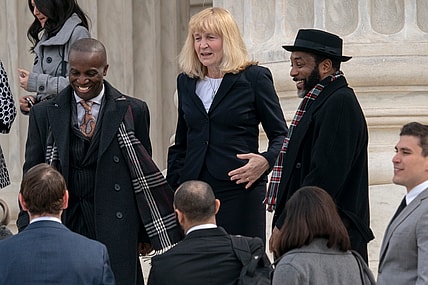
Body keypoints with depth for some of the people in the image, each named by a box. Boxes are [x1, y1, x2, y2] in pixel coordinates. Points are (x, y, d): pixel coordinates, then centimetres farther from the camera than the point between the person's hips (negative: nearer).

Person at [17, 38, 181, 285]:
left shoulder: (132, 111, 5)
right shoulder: (44, 114, 7)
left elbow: (144, 170, 8)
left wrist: (146, 232, 8)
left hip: (116, 231, -1)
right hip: (62, 226, 1)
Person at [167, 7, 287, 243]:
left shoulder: (254, 78, 1)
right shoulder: (186, 82, 15)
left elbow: (281, 135, 3)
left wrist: (265, 162, -17)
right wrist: (171, 187, 12)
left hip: (240, 193, -4)